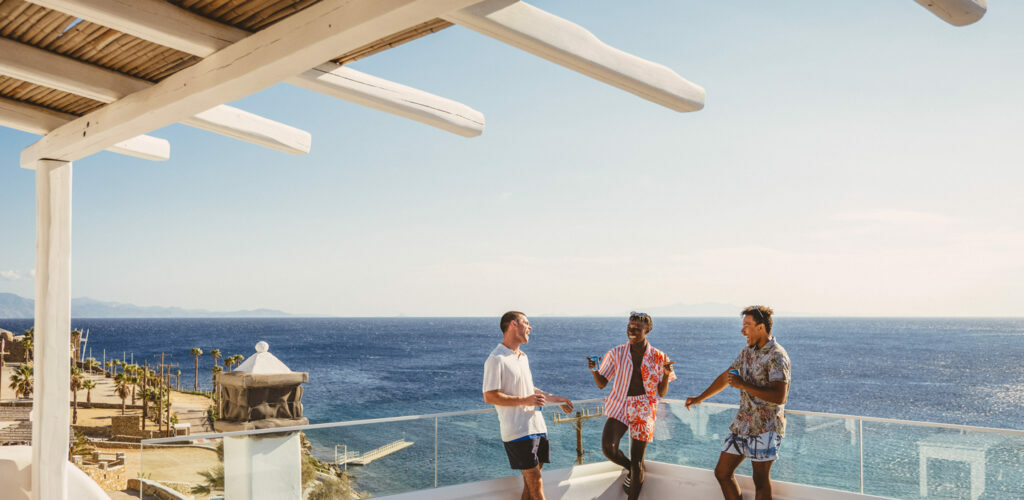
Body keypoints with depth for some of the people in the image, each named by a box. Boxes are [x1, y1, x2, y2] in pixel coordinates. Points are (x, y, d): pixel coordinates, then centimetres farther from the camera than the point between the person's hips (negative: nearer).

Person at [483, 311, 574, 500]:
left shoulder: (523, 357, 17)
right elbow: (489, 397, -16)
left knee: (531, 481, 11)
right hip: (517, 430, -8)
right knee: (535, 481, -5)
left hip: (536, 426, 9)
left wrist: (552, 398, 20)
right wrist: (524, 400, -19)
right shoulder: (496, 359, -12)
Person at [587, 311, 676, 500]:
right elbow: (601, 384, 4)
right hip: (619, 407, 0)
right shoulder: (617, 353, 1)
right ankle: (629, 468, 11)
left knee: (637, 463, 1)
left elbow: (662, 393, 3)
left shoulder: (658, 357, 1)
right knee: (608, 447, -23)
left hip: (643, 410, 0)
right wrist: (594, 370, -16)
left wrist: (666, 375, -15)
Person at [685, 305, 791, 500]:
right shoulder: (747, 352, 13)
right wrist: (700, 398, 30)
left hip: (766, 427, -8)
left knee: (761, 480, -2)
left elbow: (779, 396, -24)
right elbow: (725, 377, 25)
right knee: (722, 472, 9)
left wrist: (743, 385, -22)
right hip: (742, 423, 8)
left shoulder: (777, 356, -13)